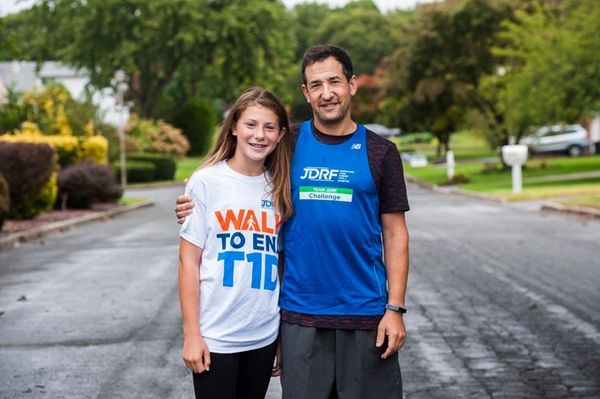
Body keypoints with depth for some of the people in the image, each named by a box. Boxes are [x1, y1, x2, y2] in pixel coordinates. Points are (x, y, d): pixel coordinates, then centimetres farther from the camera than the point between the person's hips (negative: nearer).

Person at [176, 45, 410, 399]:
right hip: (300, 314, 1)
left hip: (364, 313, -1)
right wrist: (195, 207, -4)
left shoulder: (380, 153, 2)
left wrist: (395, 308, -6)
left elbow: (395, 233, 3)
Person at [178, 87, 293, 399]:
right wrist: (191, 334, -9)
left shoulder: (279, 188, 5)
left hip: (264, 336, 4)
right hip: (215, 336, -4)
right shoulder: (206, 182, -6)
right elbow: (189, 260, -5)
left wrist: (285, 335, 9)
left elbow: (281, 264, 10)